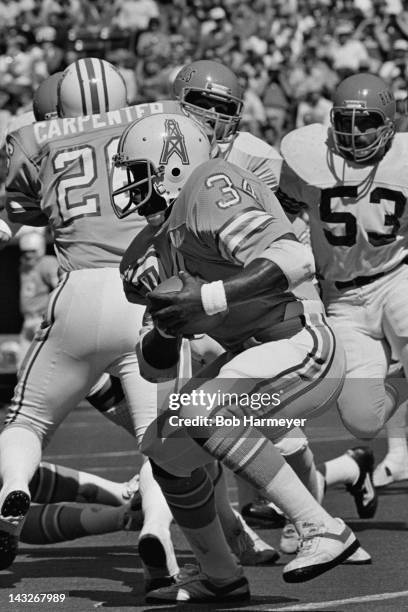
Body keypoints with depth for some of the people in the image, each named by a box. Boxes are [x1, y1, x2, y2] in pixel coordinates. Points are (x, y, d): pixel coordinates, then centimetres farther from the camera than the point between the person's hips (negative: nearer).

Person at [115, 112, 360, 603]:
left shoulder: (208, 186, -11)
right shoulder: (162, 241, 17)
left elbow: (293, 261, -25)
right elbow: (155, 368, 18)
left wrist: (207, 299, -29)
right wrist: (166, 326, -4)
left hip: (300, 346, -10)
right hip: (254, 355, 10)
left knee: (199, 414, -28)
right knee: (165, 447, 10)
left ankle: (322, 531, -26)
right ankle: (220, 577, 25)